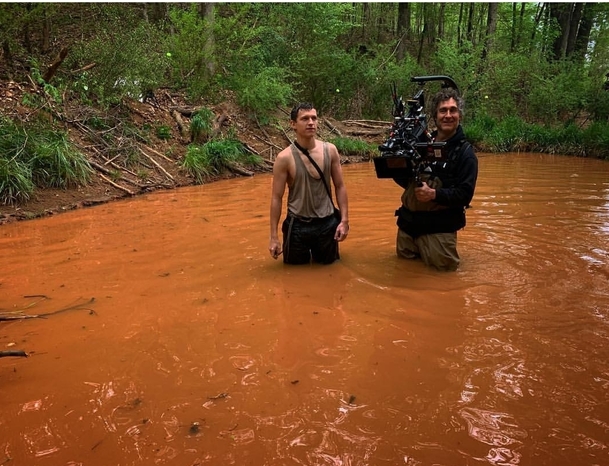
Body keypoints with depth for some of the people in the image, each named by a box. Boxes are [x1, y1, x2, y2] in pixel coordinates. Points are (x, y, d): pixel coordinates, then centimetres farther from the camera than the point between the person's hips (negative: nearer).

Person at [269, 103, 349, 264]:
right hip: (298, 224, -2)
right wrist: (274, 236, -10)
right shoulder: (285, 158, -14)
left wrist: (344, 220, -3)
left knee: (328, 262, 19)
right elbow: (276, 198, -9)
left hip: (327, 222, 3)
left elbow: (340, 187, 3)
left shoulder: (330, 150, -5)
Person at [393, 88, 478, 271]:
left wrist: (434, 194, -26)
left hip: (439, 226, -5)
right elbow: (403, 181, 9)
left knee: (443, 267, -1)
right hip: (409, 219, 5)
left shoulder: (465, 152, -7)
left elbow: (465, 194, -13)